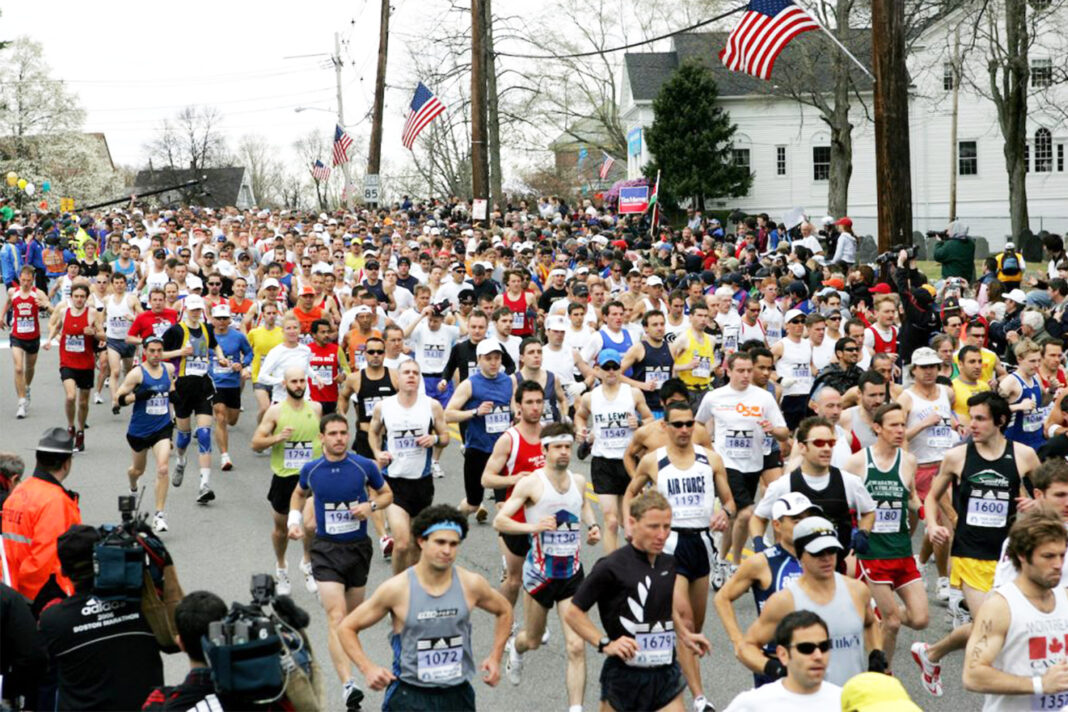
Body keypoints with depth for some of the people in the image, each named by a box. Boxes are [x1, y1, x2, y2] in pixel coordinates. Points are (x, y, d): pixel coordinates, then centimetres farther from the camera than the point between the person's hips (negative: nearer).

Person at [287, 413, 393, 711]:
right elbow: (299, 494, 20)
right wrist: (294, 519, 4)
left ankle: (345, 653, 49)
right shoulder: (311, 470, -2)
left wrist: (371, 505, -12)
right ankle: (348, 685, -26)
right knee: (336, 617, -16)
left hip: (358, 547, 2)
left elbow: (387, 494, 8)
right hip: (326, 549, -1)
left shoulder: (364, 466, -6)